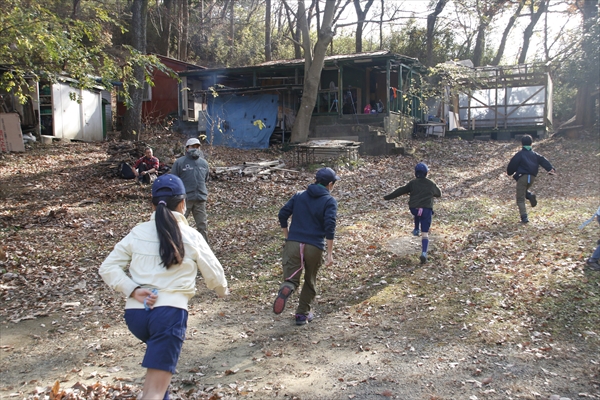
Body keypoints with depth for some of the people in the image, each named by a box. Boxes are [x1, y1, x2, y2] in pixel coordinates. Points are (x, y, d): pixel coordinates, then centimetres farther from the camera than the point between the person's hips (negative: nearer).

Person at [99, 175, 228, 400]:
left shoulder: (138, 233, 7)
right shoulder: (191, 237, 0)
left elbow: (108, 268, 3)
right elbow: (214, 275, 9)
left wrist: (133, 290, -5)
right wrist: (222, 290, 29)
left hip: (135, 312, 5)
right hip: (170, 312, -4)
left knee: (161, 353, 36)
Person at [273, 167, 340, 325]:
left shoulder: (299, 195, 12)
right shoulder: (329, 201, 0)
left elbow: (282, 214, 7)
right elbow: (329, 226, -11)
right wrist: (330, 253, -9)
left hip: (293, 244, 2)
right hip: (314, 247, -2)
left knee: (291, 279, 2)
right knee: (310, 281, 19)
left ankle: (287, 287, -33)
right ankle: (302, 314, 26)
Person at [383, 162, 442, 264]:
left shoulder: (412, 183, 6)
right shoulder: (431, 184, 10)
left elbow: (400, 191, 7)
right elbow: (439, 194, 27)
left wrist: (387, 197, 13)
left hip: (413, 209, 1)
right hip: (427, 210, -1)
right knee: (425, 233, -1)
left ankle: (416, 230, 39)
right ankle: (424, 253, -16)